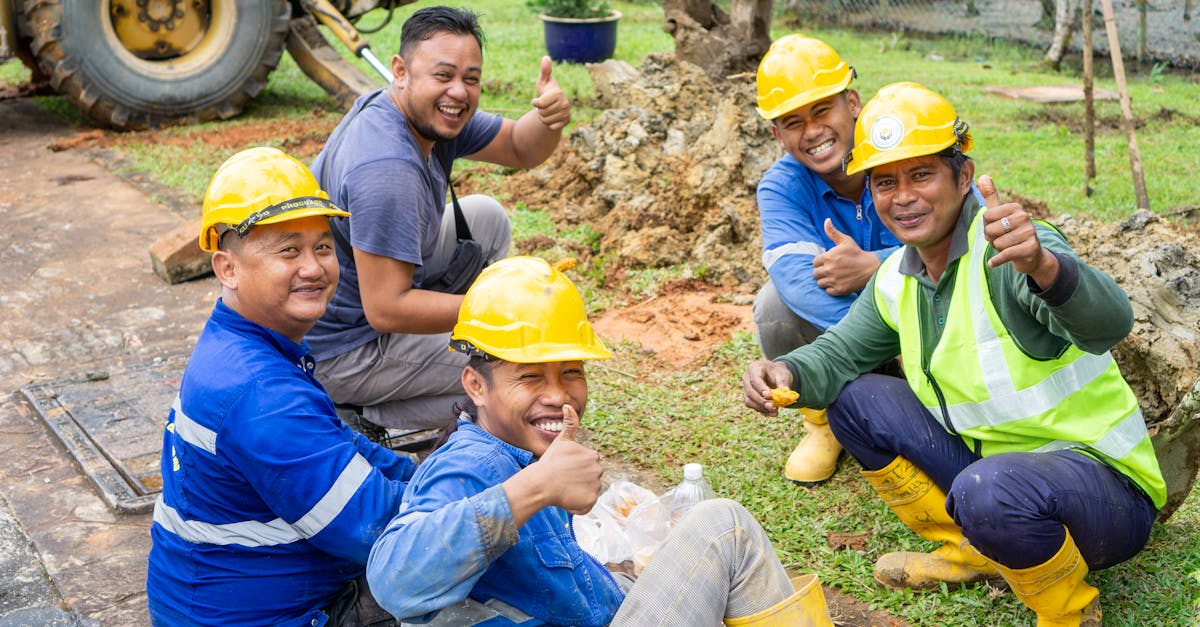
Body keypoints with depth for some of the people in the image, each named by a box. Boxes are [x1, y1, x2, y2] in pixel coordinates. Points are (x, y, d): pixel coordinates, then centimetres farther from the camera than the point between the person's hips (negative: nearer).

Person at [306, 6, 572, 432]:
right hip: (341, 353, -9)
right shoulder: (387, 168, -32)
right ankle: (378, 420, -3)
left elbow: (521, 150, 6)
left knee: (487, 219, 13)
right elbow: (386, 309, -31)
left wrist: (550, 117, -18)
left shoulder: (434, 114, -3)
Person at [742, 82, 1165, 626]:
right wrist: (786, 372, -14)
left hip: (1105, 487, -7)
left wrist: (1043, 266, -61)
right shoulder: (897, 279, 4)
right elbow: (838, 354, 10)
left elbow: (1109, 324, -39)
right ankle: (975, 553, 10)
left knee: (988, 490, -38)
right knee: (854, 400, 2)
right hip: (989, 459, 8)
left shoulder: (1005, 251, -22)